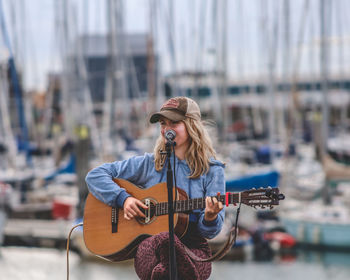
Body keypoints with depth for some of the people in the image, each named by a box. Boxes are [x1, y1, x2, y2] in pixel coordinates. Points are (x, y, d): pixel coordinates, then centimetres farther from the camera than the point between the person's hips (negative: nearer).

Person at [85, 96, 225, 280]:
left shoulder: (212, 171, 10)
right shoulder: (149, 164, 13)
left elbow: (209, 232, 5)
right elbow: (95, 176, 14)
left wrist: (210, 218, -20)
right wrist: (123, 199, -2)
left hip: (193, 251, -1)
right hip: (148, 247, 1)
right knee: (163, 239, -41)